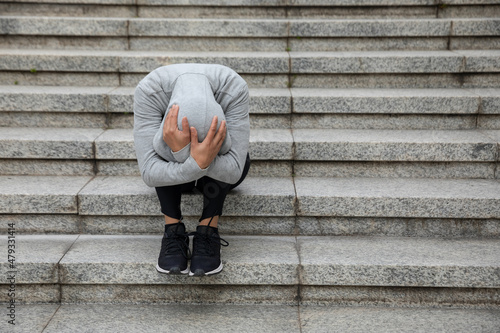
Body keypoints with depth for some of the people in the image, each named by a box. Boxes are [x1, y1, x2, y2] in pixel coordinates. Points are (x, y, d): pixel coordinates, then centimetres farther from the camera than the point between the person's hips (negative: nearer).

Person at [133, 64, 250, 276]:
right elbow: (149, 173, -36)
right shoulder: (148, 91, -33)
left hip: (220, 175, 0)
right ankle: (173, 231, -21)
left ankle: (208, 233, -22)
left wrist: (190, 156, -52)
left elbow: (233, 171, -36)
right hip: (171, 175, 0)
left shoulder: (234, 88, -33)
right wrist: (194, 166, -54)